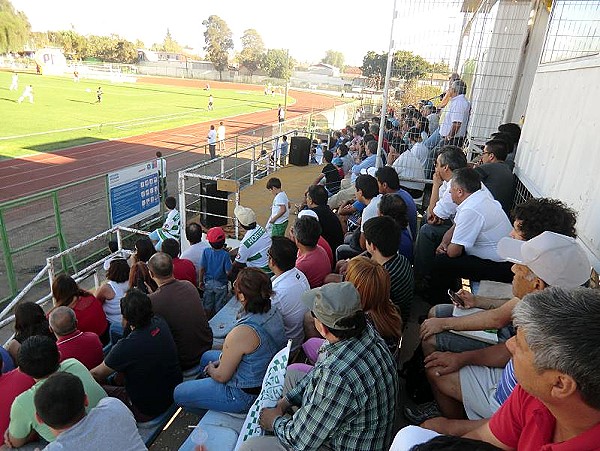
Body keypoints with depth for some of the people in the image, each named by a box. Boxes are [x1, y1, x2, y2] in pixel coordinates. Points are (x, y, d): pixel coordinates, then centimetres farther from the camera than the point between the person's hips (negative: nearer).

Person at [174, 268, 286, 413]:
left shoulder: (241, 333, -36)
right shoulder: (274, 313, -11)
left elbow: (222, 376, -21)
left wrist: (211, 369, 1)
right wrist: (224, 359, 7)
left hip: (245, 395, -8)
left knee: (179, 393, 7)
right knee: (207, 356, 27)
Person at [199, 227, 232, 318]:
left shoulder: (206, 251, -15)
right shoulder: (225, 254, -21)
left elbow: (202, 268, -9)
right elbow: (228, 272, -17)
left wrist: (201, 281, 5)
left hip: (208, 283, 3)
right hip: (221, 284, -2)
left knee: (207, 306, 20)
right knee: (219, 307, 15)